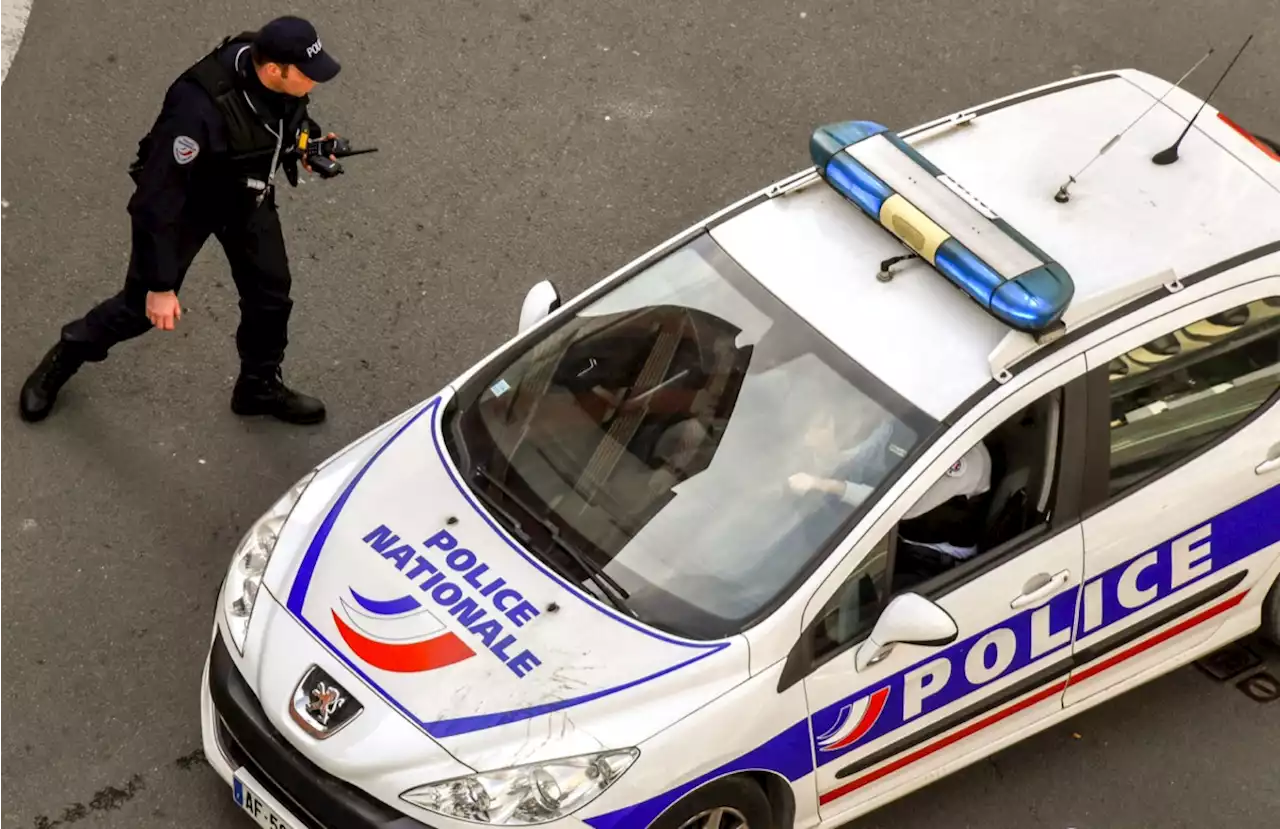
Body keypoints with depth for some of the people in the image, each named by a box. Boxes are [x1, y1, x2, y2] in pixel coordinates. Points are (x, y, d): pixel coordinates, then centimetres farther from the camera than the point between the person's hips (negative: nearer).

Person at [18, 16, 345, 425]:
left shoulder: (283, 80, -23)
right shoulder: (199, 108, -43)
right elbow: (158, 198, -35)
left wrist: (306, 142, -7)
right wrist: (160, 285, -31)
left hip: (246, 192, 6)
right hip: (185, 198, -6)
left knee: (271, 294, 12)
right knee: (143, 306, 8)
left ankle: (260, 387, 37)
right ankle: (63, 360, 35)